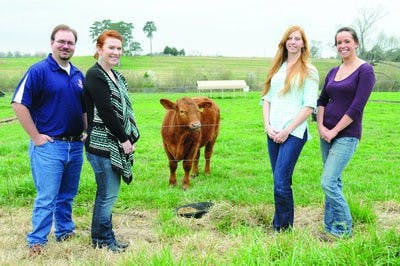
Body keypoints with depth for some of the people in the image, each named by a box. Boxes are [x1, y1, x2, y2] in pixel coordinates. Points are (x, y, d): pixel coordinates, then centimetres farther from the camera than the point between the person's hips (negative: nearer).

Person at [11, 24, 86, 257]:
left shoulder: (78, 75, 11)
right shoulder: (39, 70, -9)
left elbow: (85, 109, 21)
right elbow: (19, 104, -14)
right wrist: (36, 137, -14)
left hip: (76, 146, 6)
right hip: (49, 145, -6)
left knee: (67, 195, 18)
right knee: (46, 198, -4)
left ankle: (65, 231, 32)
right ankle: (37, 243, 7)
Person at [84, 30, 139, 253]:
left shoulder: (116, 76, 15)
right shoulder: (95, 75, -12)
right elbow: (106, 111, -18)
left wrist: (131, 138, 6)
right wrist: (124, 139, -13)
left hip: (117, 143, 9)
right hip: (103, 144, -9)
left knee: (109, 193, 15)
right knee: (108, 194, -1)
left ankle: (104, 237, 26)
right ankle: (103, 240, 14)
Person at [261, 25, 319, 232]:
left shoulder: (309, 71, -1)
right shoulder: (277, 69, 16)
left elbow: (309, 106, -7)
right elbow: (267, 99, 15)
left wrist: (287, 130, -12)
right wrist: (267, 125, -1)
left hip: (294, 133, -5)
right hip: (273, 133, 6)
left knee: (281, 182, -11)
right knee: (280, 182, 11)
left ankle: (283, 229, 2)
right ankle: (279, 226, 21)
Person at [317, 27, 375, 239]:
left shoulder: (365, 70, -8)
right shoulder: (333, 72, 13)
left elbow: (357, 106, -15)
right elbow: (321, 101, 13)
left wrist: (334, 131, -14)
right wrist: (321, 126, -4)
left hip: (347, 135, -7)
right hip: (327, 134, 7)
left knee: (328, 182, -13)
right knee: (334, 182, 12)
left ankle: (344, 230, 3)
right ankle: (330, 228, 21)